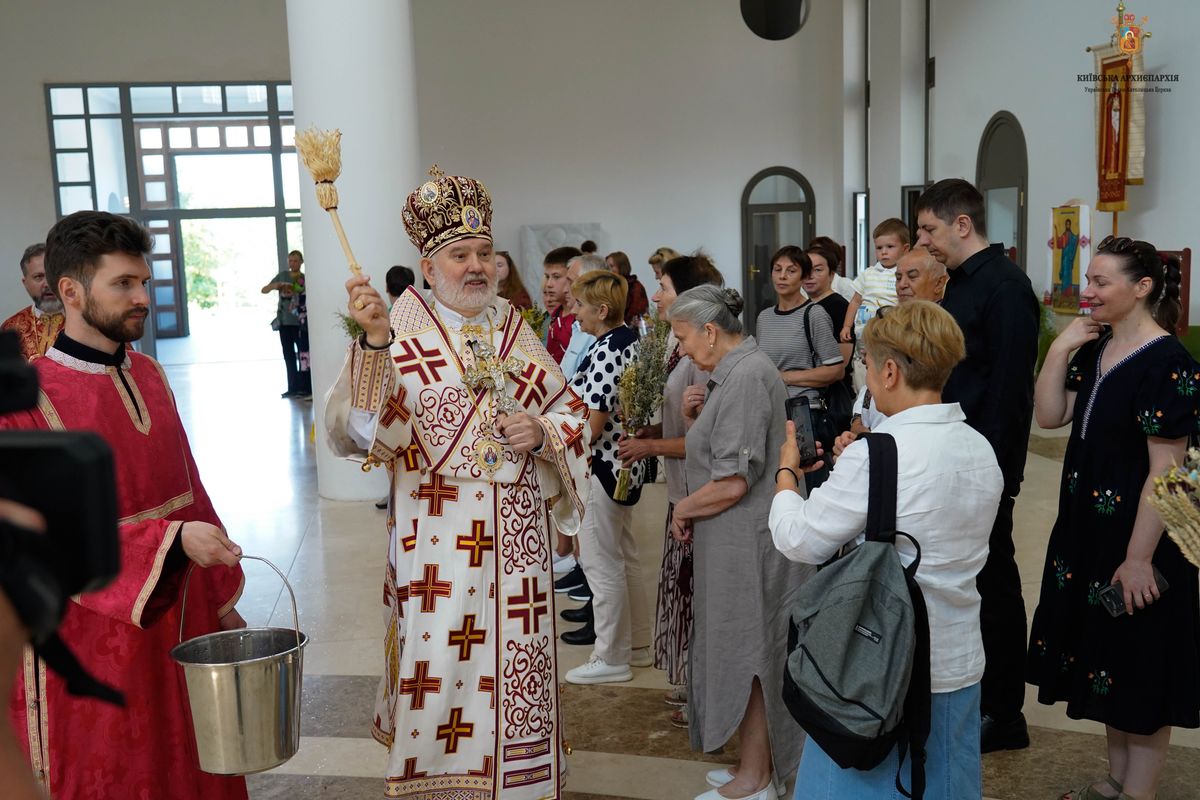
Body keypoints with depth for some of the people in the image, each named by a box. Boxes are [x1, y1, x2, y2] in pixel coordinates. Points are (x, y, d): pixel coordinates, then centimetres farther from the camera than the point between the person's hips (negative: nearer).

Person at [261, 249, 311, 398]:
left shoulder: (306, 279, 0)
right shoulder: (282, 275, 7)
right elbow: (264, 290, 5)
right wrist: (277, 285, -14)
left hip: (301, 323, -3)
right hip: (284, 322, 3)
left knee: (303, 355, -5)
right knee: (289, 356, 8)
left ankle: (306, 388, -3)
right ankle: (293, 388, 14)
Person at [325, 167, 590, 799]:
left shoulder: (513, 330, 8)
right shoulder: (402, 334, -5)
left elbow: (570, 413, 14)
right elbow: (357, 429, -20)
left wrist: (542, 433, -8)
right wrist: (373, 343, -34)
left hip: (516, 536, 4)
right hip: (437, 542, -3)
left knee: (514, 672, 12)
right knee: (438, 673, 3)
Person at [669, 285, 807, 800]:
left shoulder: (746, 377, -20)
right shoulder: (736, 370, 12)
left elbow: (732, 483, -23)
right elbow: (723, 443, 20)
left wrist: (683, 511, -8)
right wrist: (696, 415, 2)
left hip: (747, 540, -10)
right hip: (735, 541, 10)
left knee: (748, 654, 3)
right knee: (741, 653, 17)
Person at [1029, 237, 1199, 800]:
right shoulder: (1095, 349, 5)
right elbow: (1049, 416, 2)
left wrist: (1139, 557, -19)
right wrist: (1060, 350, -7)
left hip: (1136, 536, -8)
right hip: (1087, 527, 8)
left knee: (1138, 666, 7)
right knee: (1105, 655, 18)